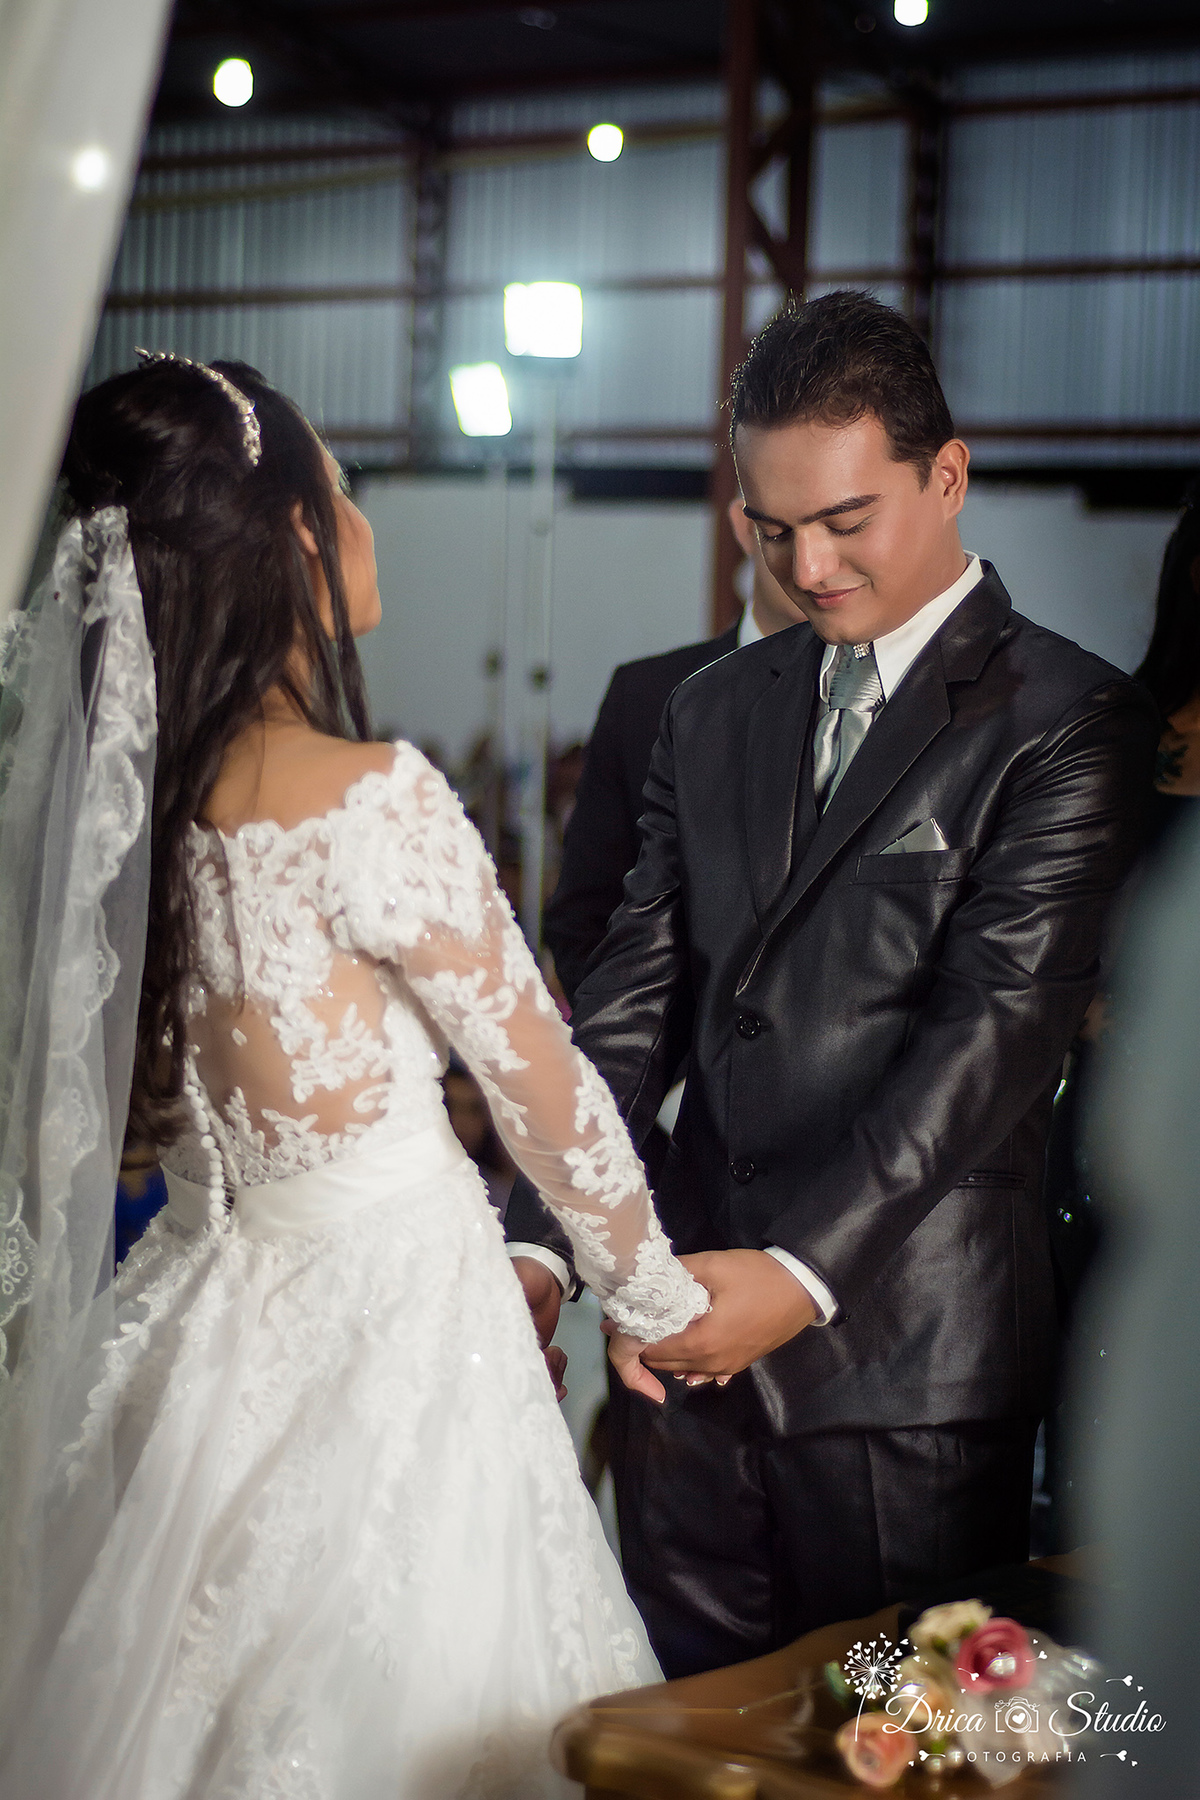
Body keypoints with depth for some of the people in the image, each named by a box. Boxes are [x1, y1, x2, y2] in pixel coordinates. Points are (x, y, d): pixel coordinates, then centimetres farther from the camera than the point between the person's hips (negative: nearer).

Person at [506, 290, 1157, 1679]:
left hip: (906, 1352, -5)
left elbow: (998, 1028, -15)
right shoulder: (713, 711, 14)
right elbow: (636, 996, 9)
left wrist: (803, 1274, -21)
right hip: (697, 1319, 5)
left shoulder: (1071, 724, -6)